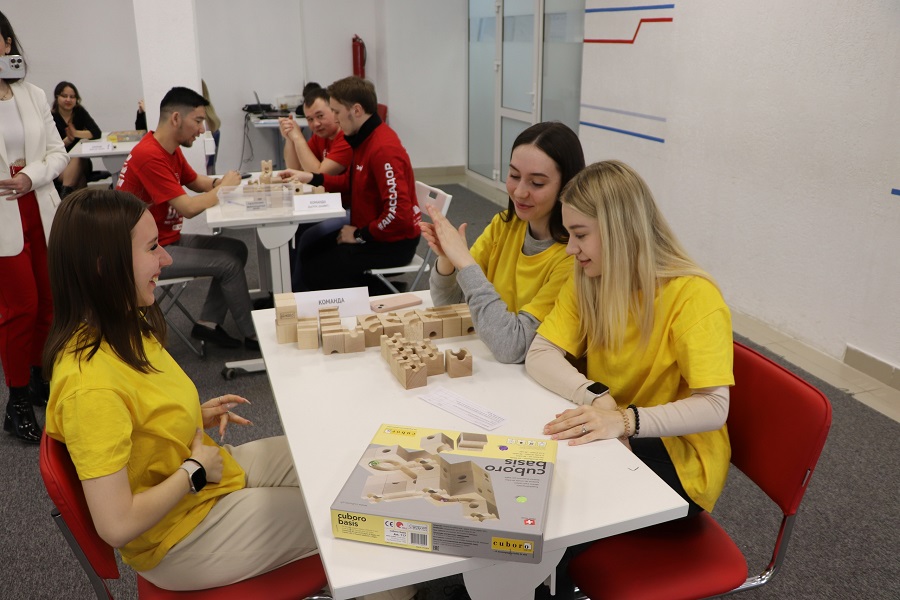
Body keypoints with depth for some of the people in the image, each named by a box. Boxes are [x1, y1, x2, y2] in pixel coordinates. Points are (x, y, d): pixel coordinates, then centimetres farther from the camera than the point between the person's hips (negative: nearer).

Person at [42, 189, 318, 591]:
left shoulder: (125, 326, -5)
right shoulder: (89, 384, -34)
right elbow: (116, 526, -32)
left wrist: (197, 415, -1)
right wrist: (194, 471, -20)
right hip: (179, 537, -8)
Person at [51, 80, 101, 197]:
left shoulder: (80, 112, 2)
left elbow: (96, 133, -11)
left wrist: (76, 133, -26)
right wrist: (68, 139, -27)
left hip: (81, 161, 2)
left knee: (77, 161, -33)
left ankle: (65, 194, -35)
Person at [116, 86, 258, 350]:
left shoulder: (170, 149, 6)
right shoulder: (150, 156, -26)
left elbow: (195, 181, 17)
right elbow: (189, 208, -28)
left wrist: (217, 183, -6)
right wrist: (223, 187, -12)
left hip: (169, 238, 10)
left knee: (236, 249, 4)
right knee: (228, 263, -13)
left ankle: (208, 323, 7)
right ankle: (253, 335, 4)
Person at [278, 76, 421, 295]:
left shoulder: (384, 149, -25)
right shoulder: (365, 138, 5)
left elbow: (398, 214, -30)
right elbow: (351, 181, 20)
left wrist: (360, 235, -18)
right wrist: (310, 177, 9)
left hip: (394, 243, -10)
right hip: (372, 232, 10)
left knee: (315, 269, -9)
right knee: (309, 254, 15)